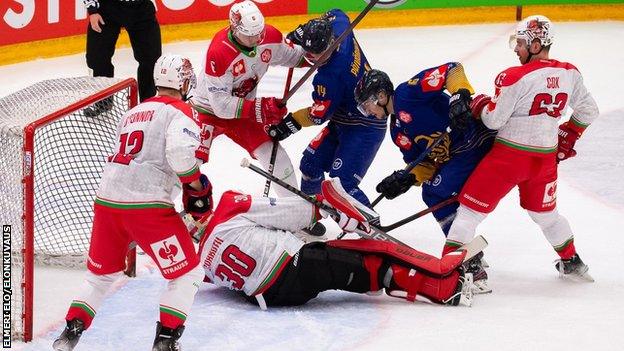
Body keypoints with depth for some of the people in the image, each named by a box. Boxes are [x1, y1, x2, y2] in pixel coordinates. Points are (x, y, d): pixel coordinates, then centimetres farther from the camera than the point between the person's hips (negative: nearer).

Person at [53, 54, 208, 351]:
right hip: (146, 205, -7)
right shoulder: (181, 112, -2)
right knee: (187, 272, 6)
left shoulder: (133, 113, 23)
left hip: (106, 200, 7)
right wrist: (197, 186, -4)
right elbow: (180, 154, -20)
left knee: (101, 273, 24)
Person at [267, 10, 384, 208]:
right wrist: (305, 30, 7)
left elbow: (319, 114, -19)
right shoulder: (339, 27, -10)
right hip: (343, 121, 10)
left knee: (342, 183, -19)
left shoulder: (330, 76, -31)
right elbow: (335, 15, 16)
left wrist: (290, 123, -6)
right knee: (311, 163, 15)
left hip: (365, 129, -10)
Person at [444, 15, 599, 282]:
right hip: (545, 158, 6)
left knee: (471, 207, 0)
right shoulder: (570, 74, 0)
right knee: (545, 213, 28)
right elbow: (588, 112, 12)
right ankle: (572, 262, 39)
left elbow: (493, 120, -14)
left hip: (509, 154, -6)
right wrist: (566, 139, 24)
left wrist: (480, 104, 6)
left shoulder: (515, 77, -18)